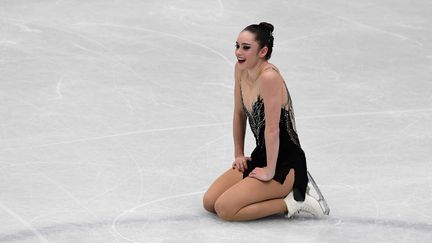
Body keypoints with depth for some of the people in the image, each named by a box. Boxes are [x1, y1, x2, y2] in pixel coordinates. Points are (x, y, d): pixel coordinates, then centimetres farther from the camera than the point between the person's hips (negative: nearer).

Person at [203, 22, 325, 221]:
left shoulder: (269, 78, -26)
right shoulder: (241, 70, 1)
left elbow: (272, 130, -24)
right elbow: (239, 115, 14)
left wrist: (269, 171, -18)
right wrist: (239, 155, 14)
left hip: (285, 163, -9)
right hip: (261, 156, 9)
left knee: (224, 209, -18)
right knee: (209, 202, 1)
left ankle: (291, 202, -5)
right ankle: (276, 193, 12)